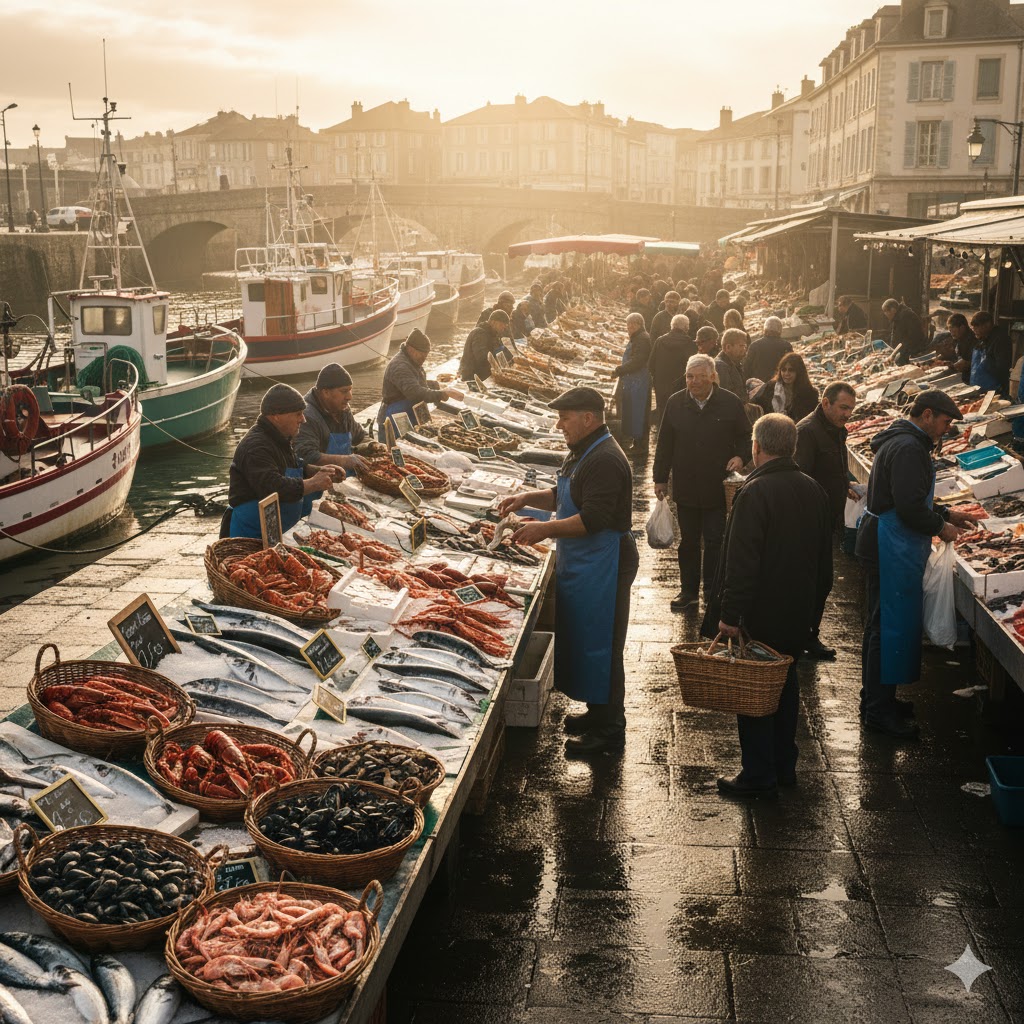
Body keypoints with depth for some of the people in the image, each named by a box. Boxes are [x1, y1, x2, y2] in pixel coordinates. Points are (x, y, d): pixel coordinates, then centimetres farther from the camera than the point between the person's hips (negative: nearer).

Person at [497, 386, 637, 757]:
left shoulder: (605, 461, -21)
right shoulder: (582, 453, 13)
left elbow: (592, 520, -27)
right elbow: (564, 497, 24)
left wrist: (545, 529, -24)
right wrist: (528, 498, 8)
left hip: (602, 568, -11)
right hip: (580, 565, 11)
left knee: (599, 646, -3)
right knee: (582, 641, 18)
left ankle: (609, 729, 7)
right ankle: (598, 713, 32)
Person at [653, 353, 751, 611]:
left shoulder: (730, 403, -5)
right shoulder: (675, 403, 1)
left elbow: (746, 437, 5)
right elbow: (665, 443, 7)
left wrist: (740, 457, -16)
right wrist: (660, 478, 7)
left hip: (718, 488, -2)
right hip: (686, 488, 2)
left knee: (715, 542, 5)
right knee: (688, 541, 13)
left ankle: (712, 591, 18)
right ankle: (689, 591, 24)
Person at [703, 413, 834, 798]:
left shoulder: (754, 493, -20)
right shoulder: (814, 491, 5)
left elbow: (741, 562, -24)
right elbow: (825, 561, 13)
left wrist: (729, 615, -20)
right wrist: (814, 606, 21)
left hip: (759, 615, -7)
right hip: (799, 615, 8)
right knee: (785, 684, 20)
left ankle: (759, 776, 10)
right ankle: (784, 765, 30)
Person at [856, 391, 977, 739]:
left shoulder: (902, 442, 16)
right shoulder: (908, 448, -19)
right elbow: (910, 506, -25)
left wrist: (946, 514, 18)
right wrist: (940, 527, -10)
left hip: (884, 545, 12)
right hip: (892, 549, -12)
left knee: (883, 624, 17)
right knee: (892, 625, -6)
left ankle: (875, 700, 28)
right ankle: (879, 710, 1)